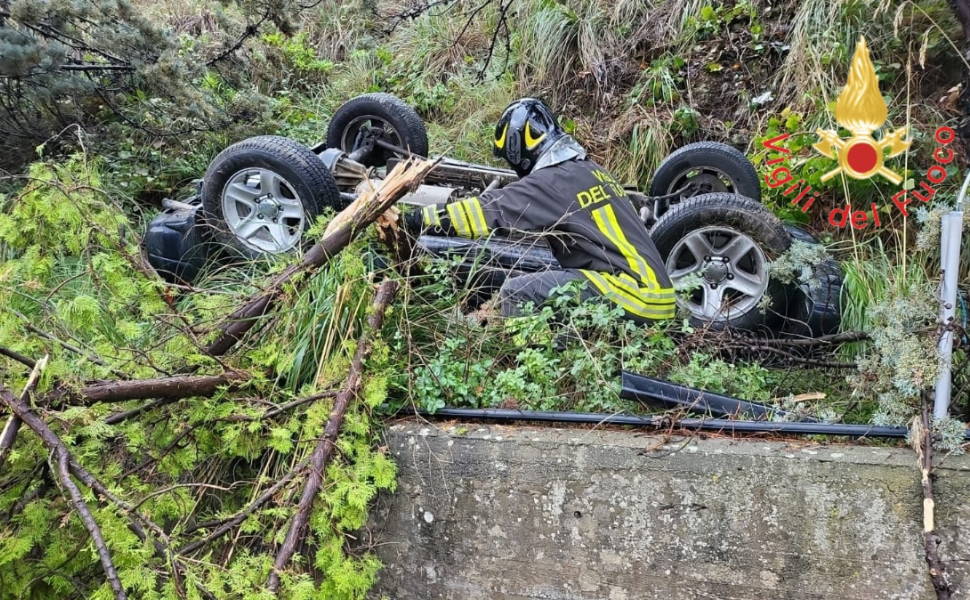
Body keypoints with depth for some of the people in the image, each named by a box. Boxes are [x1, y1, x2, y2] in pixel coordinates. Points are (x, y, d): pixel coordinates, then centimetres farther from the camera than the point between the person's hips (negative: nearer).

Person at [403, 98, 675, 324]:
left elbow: (488, 211, -11)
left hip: (633, 291, -9)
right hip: (652, 290, 9)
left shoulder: (553, 181, -9)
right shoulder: (590, 170, 17)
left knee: (517, 293, -11)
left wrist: (413, 220, -3)